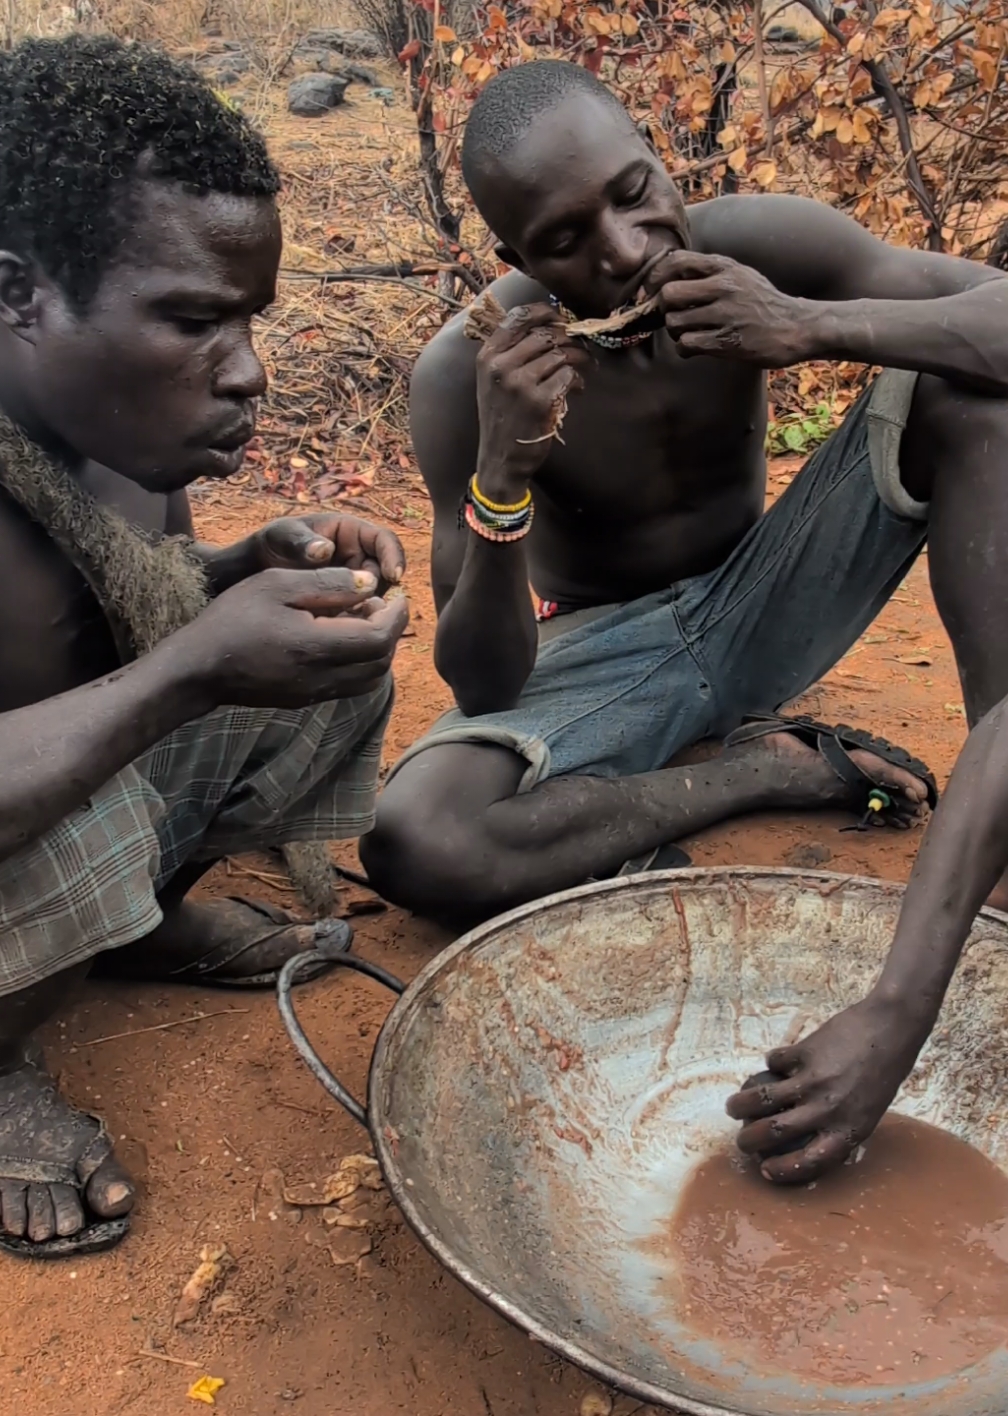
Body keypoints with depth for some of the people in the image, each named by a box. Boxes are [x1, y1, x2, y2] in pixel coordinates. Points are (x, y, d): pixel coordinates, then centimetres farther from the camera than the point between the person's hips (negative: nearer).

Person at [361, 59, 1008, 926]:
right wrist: (500, 475, -38)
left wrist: (813, 326, -38)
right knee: (410, 843, -32)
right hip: (594, 653, -1)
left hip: (758, 611, 2)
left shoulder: (756, 243, -18)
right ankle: (771, 767, -13)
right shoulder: (464, 373, -23)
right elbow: (483, 691, -22)